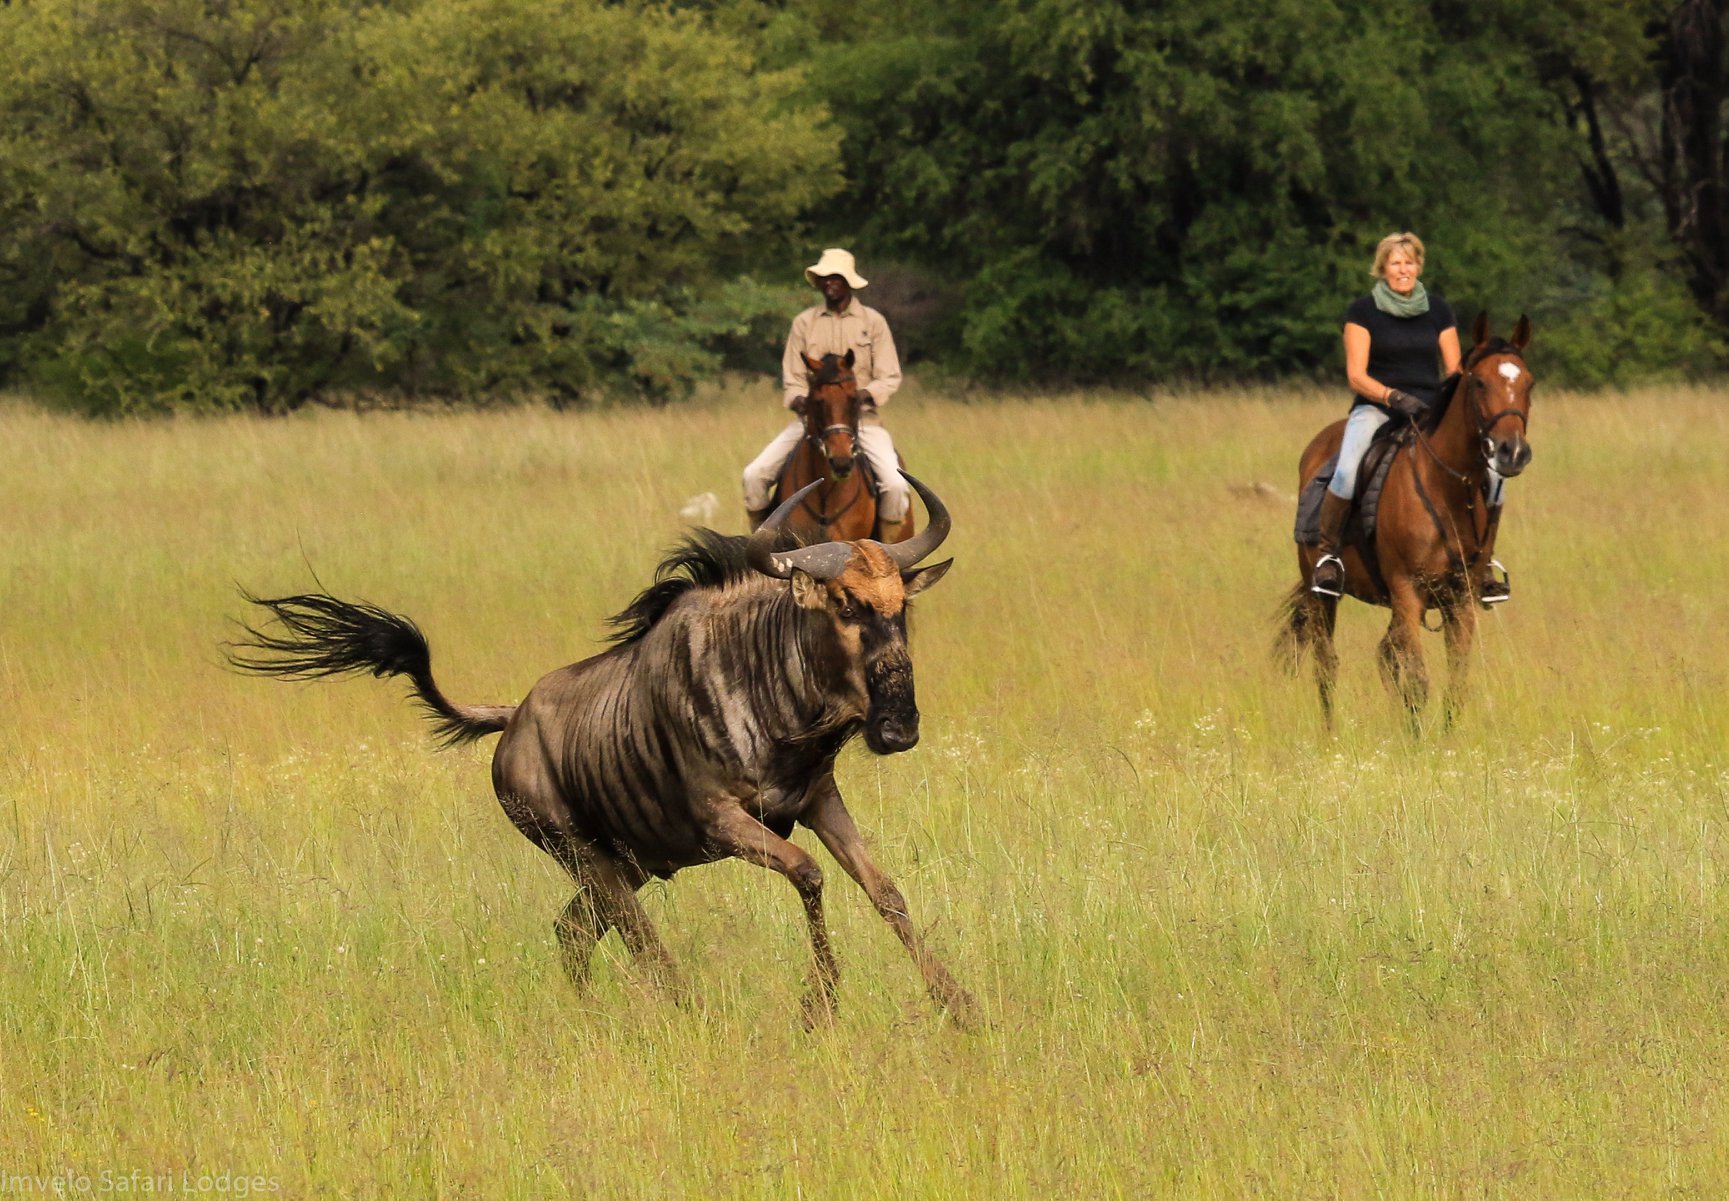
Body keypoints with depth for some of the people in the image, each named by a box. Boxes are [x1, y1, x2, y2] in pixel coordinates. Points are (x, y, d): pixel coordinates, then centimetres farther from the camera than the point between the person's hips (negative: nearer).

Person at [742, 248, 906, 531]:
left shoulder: (873, 322, 3)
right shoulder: (804, 323, 7)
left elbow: (889, 378, 1)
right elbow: (792, 379, 7)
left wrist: (864, 395, -20)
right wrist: (799, 400, -16)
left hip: (861, 418, -2)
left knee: (894, 486, -25)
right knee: (754, 475, -14)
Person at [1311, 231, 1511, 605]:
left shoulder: (1437, 310, 11)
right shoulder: (1363, 311, 1)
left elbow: (1455, 370, 11)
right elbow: (1356, 375, -6)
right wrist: (1394, 396, -23)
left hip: (1431, 409, 3)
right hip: (1375, 407, -3)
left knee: (1490, 472, -17)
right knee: (1348, 471, -34)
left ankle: (1484, 560, 2)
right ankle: (1328, 554, -15)